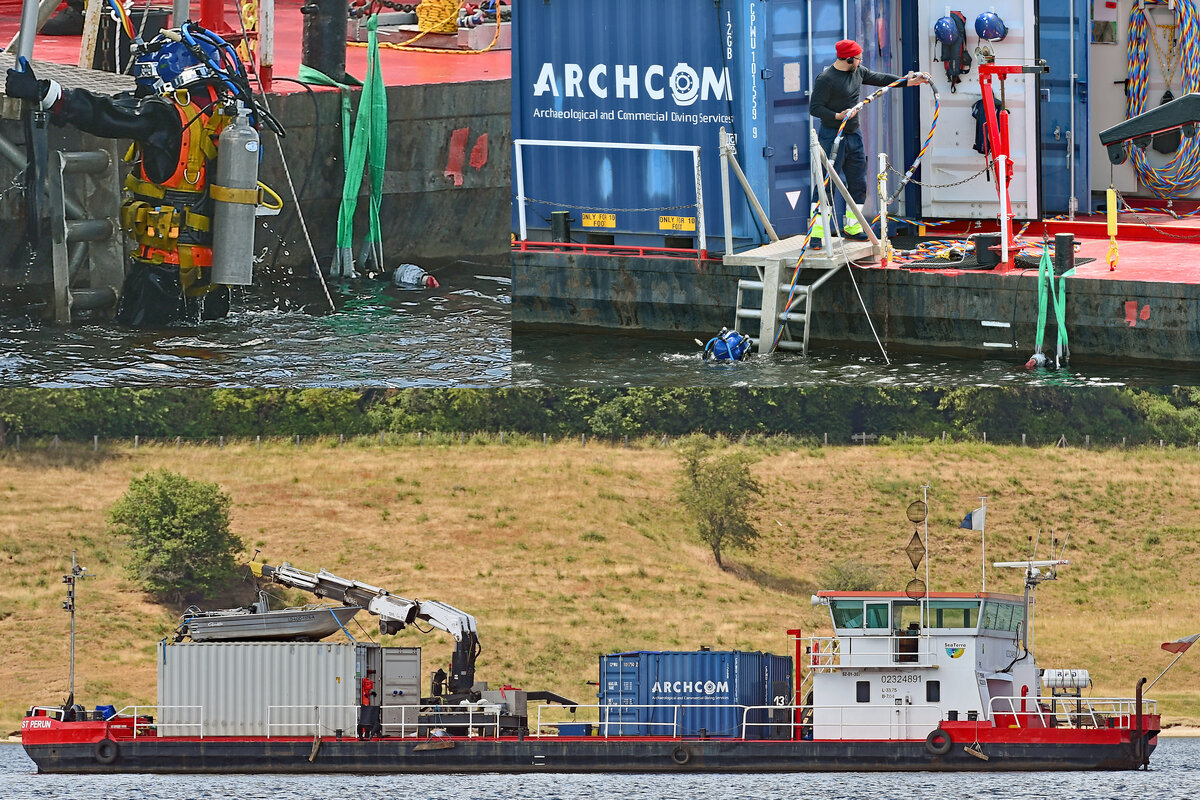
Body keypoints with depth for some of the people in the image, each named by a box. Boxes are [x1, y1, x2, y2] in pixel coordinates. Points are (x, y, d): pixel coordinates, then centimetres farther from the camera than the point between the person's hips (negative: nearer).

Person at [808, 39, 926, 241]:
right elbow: (814, 108, -15)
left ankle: (852, 227, 25)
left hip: (854, 135, 8)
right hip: (832, 136, -8)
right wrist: (838, 116, -25)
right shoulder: (826, 79, -15)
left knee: (858, 185, 13)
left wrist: (911, 82, 21)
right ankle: (816, 234, -12)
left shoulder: (858, 72, 8)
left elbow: (880, 79, 21)